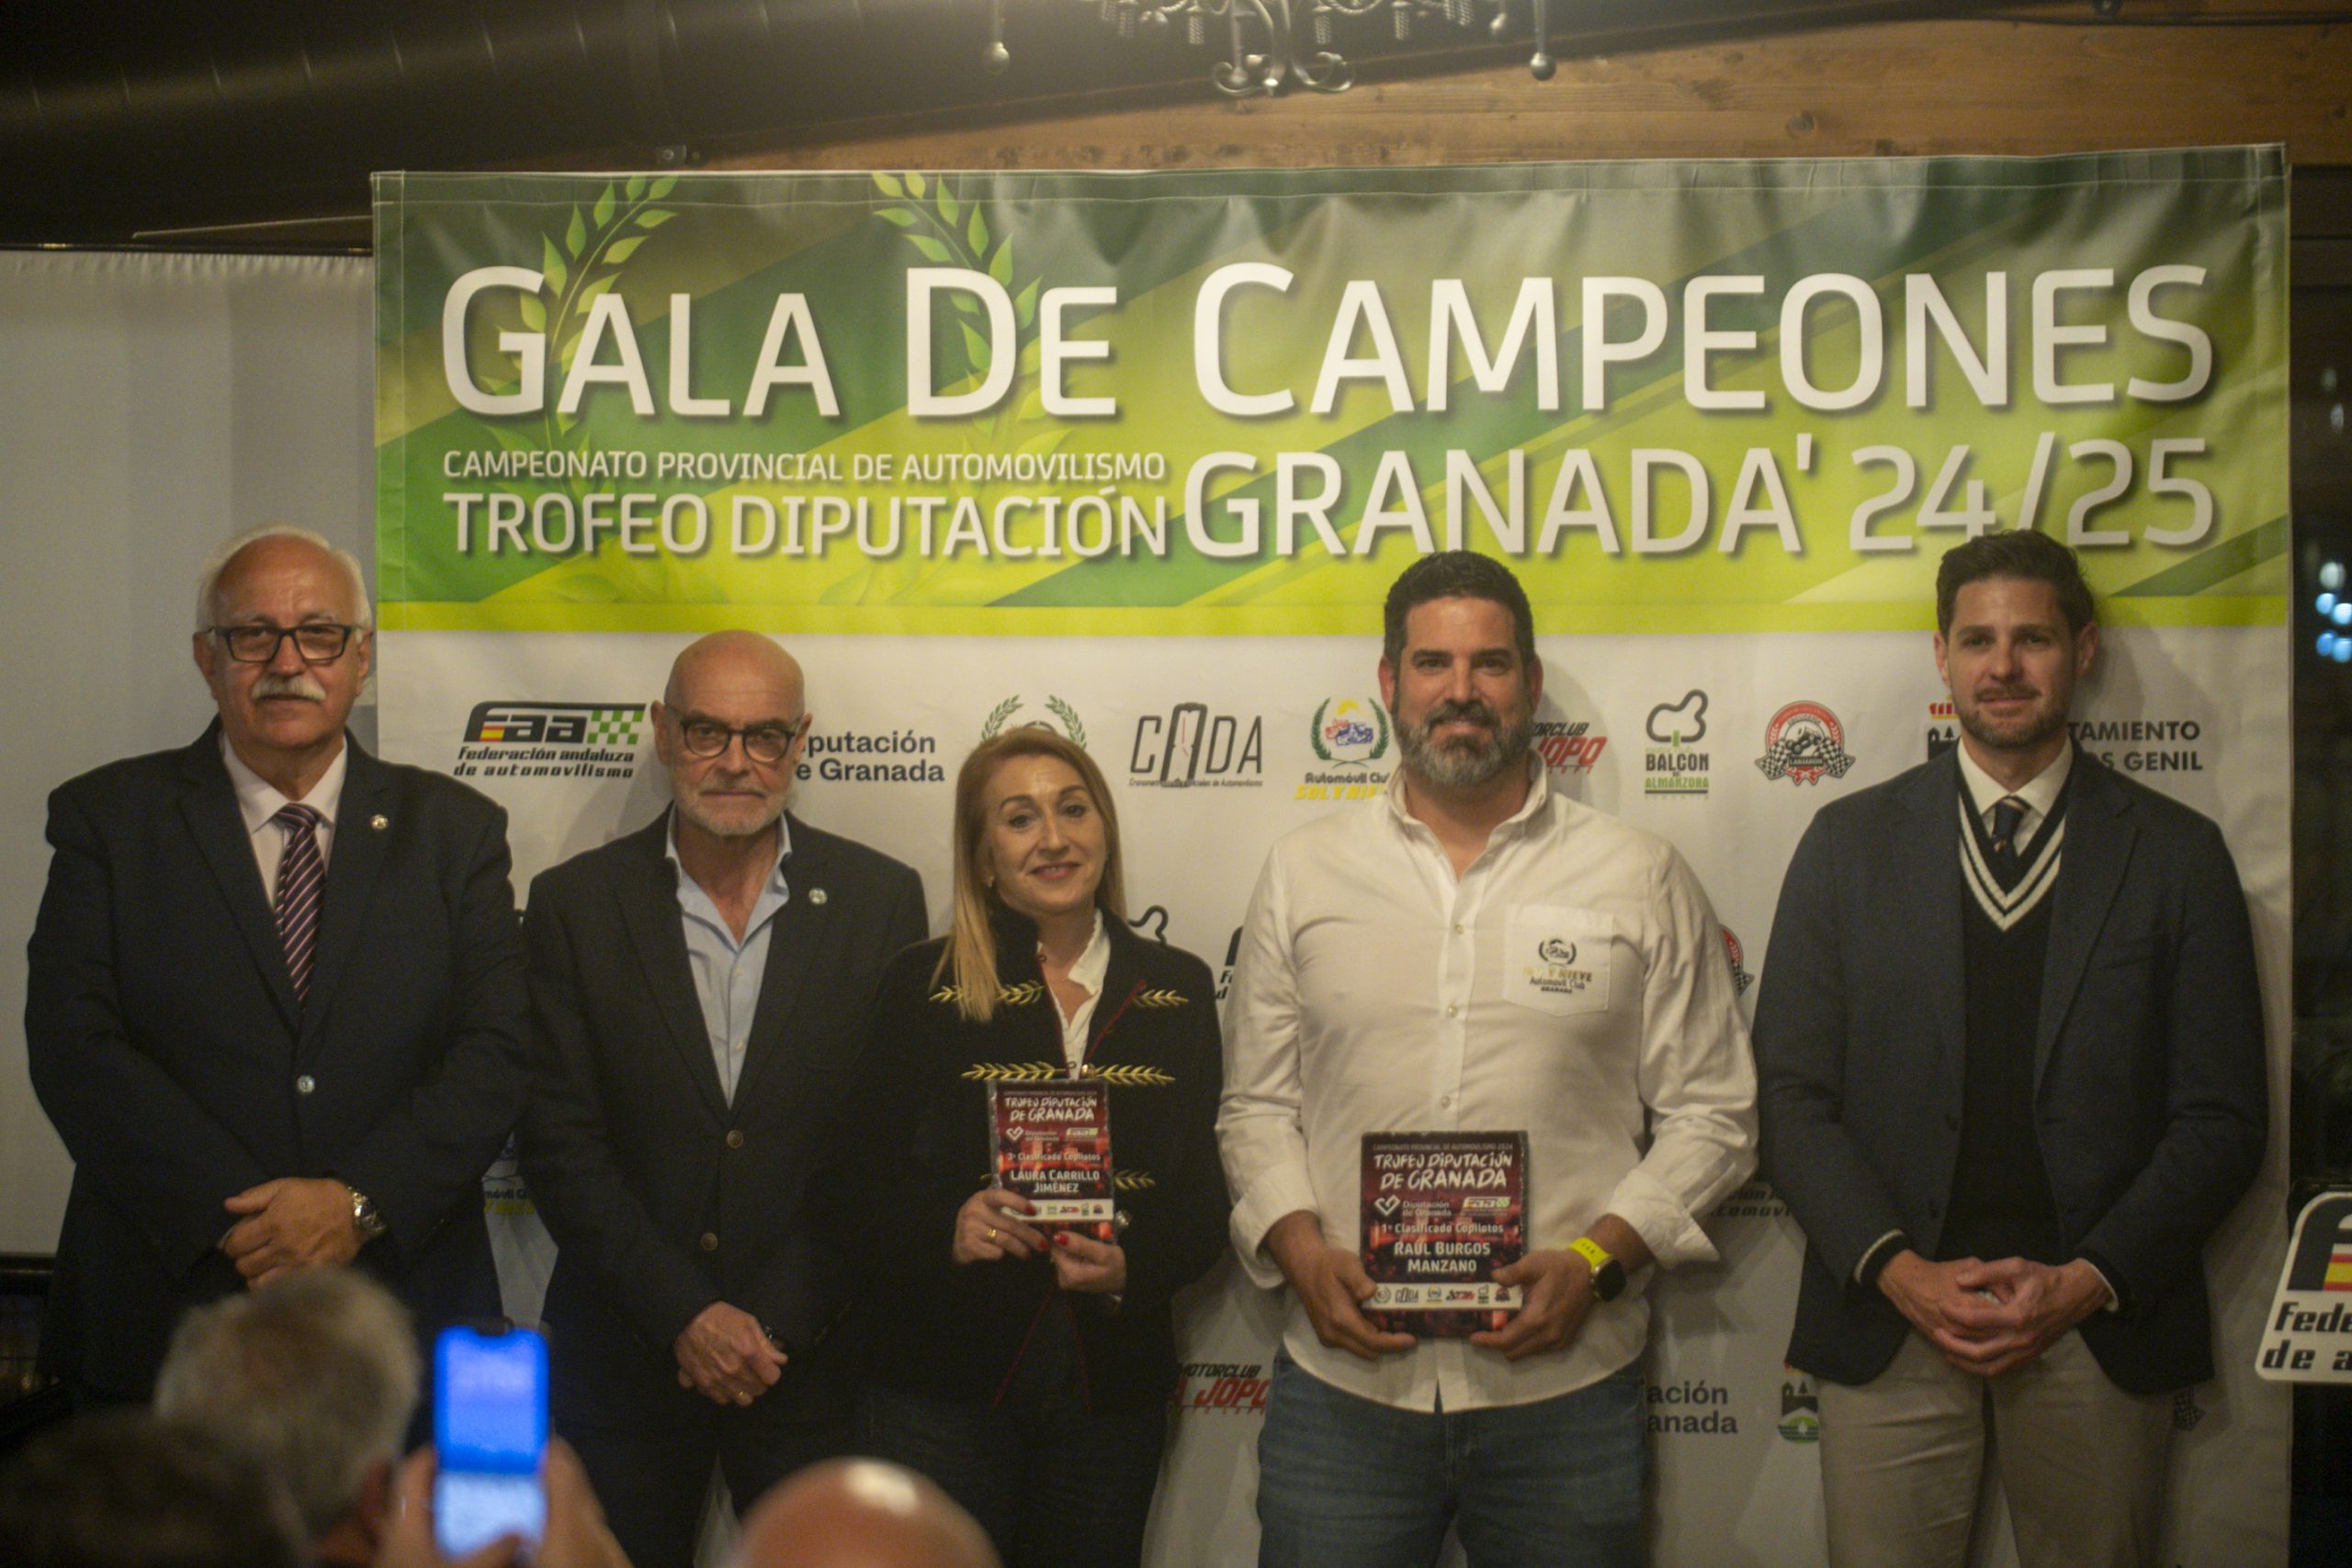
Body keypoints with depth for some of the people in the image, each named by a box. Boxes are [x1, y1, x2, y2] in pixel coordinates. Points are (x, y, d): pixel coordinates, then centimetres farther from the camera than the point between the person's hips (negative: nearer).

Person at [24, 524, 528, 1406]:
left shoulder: (453, 829, 9)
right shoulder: (109, 819, 6)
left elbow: (494, 1053, 0)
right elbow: (73, 1046, -5)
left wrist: (358, 1202, -15)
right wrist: (238, 1220, -15)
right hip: (165, 1325, -1)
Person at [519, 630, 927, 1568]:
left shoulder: (881, 900, 0)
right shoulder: (576, 903, 0)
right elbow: (560, 1145, -4)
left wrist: (778, 1328, -8)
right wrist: (686, 1316, -11)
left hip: (811, 1353, 0)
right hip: (623, 1363, 0)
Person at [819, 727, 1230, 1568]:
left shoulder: (1177, 988, 7)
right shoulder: (924, 986, 0)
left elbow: (1202, 1194, 7)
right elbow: (853, 1184, -2)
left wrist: (1131, 1269, -12)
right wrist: (946, 1229, -20)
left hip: (1112, 1383, 2)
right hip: (942, 1381, -2)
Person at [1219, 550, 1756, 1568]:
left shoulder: (1639, 879, 5)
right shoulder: (1303, 873, 9)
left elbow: (1710, 1113, 4)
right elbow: (1257, 1107, 11)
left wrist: (1599, 1256, -9)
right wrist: (1300, 1249, -6)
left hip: (1564, 1385, -1)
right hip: (1342, 1383, 1)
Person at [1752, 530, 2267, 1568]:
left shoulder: (2175, 854, 6)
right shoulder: (1850, 843, 8)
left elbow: (2221, 1118, 3)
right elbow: (1792, 1095, 4)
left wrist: (2090, 1280, -9)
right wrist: (1896, 1269, -9)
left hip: (2099, 1325, 0)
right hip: (1889, 1320, 0)